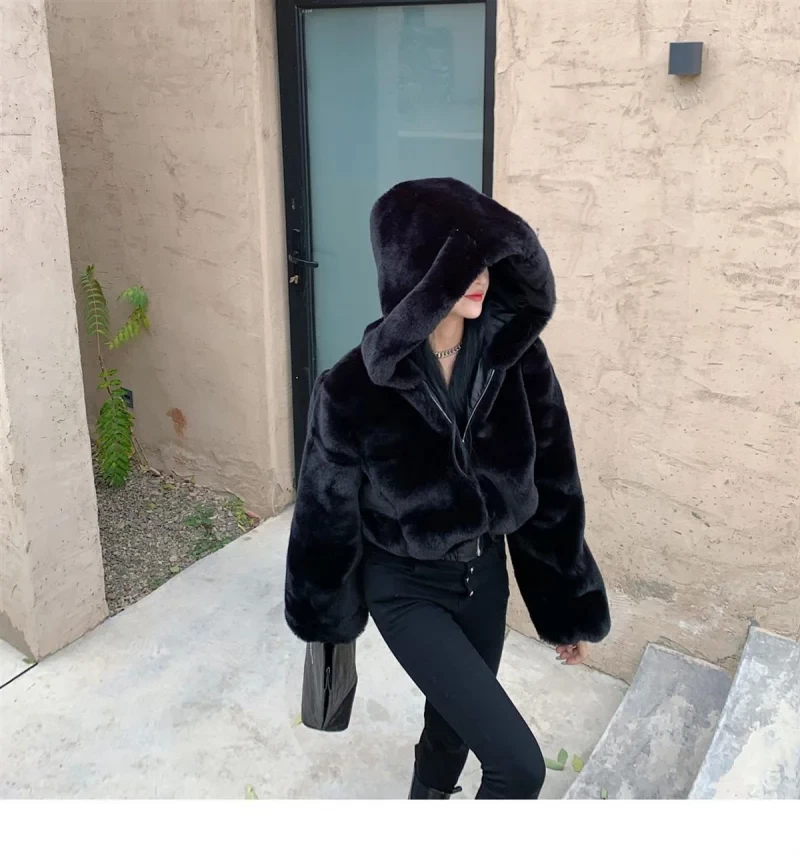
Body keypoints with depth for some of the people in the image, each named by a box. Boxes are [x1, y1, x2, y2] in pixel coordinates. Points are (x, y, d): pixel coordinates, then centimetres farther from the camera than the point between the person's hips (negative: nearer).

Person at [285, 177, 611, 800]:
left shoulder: (518, 358, -13)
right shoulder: (355, 389, -23)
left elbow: (551, 490, -4)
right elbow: (327, 515, -9)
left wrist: (572, 607, 4)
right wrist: (325, 616, 4)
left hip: (484, 576, 4)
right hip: (406, 588, -4)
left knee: (457, 719, 26)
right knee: (519, 764, -8)